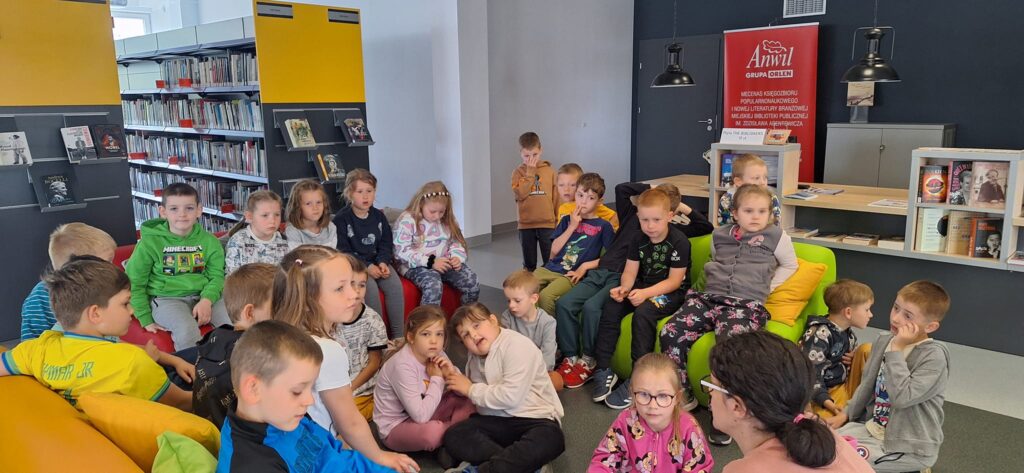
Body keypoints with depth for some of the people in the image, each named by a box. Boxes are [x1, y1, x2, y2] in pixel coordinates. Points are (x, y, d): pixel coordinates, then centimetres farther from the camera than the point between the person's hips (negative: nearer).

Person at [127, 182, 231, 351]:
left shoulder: (209, 241, 7)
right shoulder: (150, 242, -1)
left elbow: (216, 276, 5)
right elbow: (134, 283, 4)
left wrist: (207, 300, -15)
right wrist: (146, 319, 0)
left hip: (204, 296, 3)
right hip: (167, 299, -3)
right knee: (187, 329, -33)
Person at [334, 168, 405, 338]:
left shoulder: (379, 216, 8)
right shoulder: (341, 219, -7)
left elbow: (386, 244, 10)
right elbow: (343, 251, -11)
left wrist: (382, 262, -10)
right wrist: (366, 266, -19)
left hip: (377, 261, 4)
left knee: (395, 284, -22)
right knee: (371, 287, -31)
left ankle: (398, 335, -14)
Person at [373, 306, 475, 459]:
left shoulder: (436, 354, -6)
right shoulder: (402, 365, -27)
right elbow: (421, 416, -32)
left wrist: (451, 373, -19)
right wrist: (437, 379, -22)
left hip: (421, 417, 8)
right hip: (395, 428, -8)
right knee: (432, 431, -37)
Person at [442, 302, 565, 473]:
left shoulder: (517, 346, -14)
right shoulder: (475, 356, 12)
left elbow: (511, 396, -23)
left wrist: (471, 390, -12)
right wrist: (451, 377, 0)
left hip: (534, 419, -6)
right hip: (496, 420, 6)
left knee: (551, 440, -37)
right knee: (453, 437, -17)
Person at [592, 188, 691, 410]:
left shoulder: (679, 242, -14)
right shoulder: (639, 240, 4)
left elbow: (674, 281, -16)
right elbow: (630, 271, 2)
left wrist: (645, 293, -28)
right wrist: (624, 288, -21)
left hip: (672, 293, -6)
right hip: (643, 288, 6)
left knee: (643, 313, -33)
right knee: (611, 307, -18)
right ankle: (603, 370, -13)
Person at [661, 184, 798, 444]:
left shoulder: (776, 236, 13)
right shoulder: (719, 235, 22)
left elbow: (790, 265, 22)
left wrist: (767, 287, 10)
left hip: (746, 304, -4)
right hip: (709, 297, 4)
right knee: (670, 333, -21)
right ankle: (682, 395, -2)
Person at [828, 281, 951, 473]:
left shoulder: (934, 356, -20)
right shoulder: (884, 340, 2)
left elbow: (902, 397, -31)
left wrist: (896, 350, -28)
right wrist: (846, 414, 8)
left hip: (910, 445, -7)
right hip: (873, 427, 7)